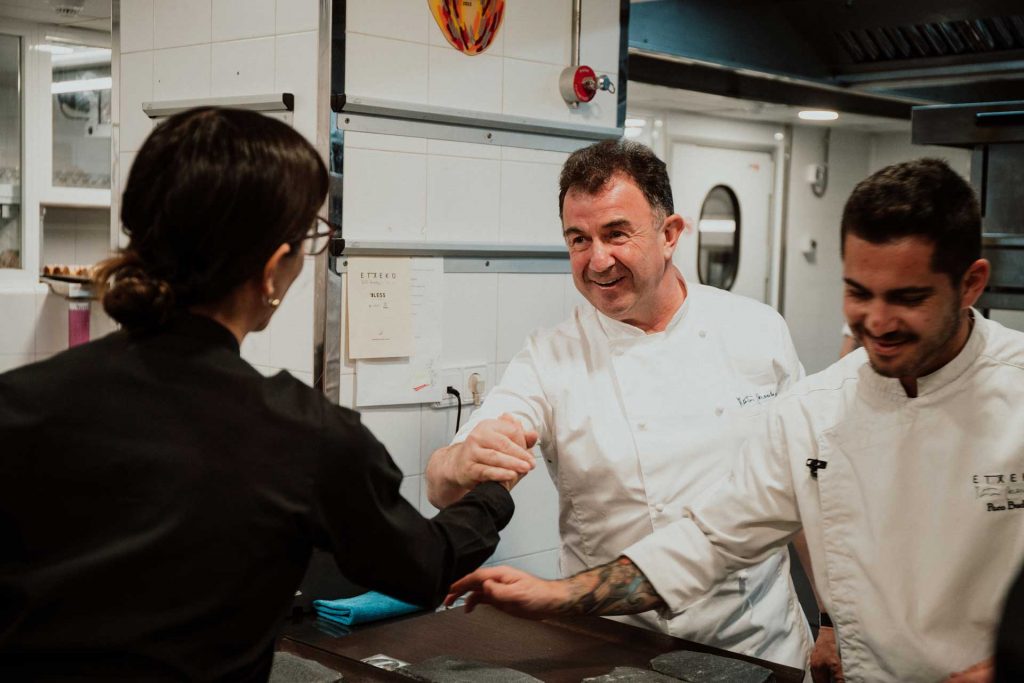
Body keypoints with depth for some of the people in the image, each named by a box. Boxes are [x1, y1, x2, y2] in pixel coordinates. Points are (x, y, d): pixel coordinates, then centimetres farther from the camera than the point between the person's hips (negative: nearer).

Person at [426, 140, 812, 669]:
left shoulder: (757, 332, -3)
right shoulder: (549, 362, -9)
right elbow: (444, 488, -19)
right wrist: (460, 466, -41)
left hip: (762, 643, 1)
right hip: (616, 658, -1)